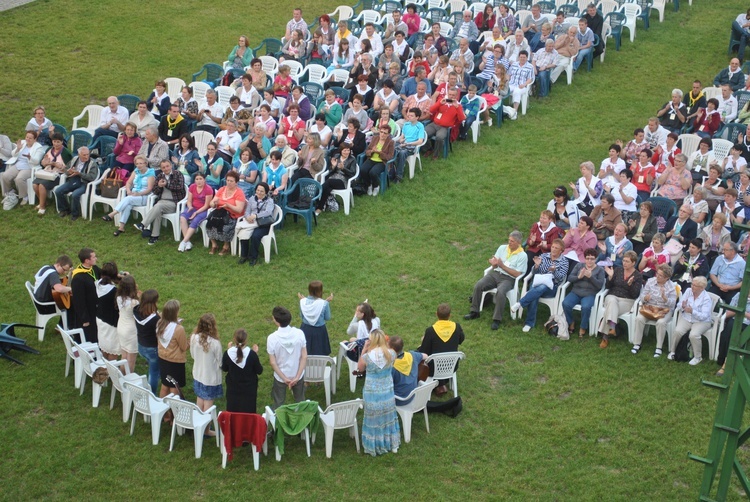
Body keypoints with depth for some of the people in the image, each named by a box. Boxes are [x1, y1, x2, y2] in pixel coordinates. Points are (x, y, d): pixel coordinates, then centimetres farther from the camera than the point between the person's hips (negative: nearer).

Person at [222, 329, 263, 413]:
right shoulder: (252, 354, -22)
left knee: (232, 414, 18)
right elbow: (259, 371, -9)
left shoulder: (228, 354, -17)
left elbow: (224, 369, 3)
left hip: (233, 391, 2)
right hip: (249, 391, -2)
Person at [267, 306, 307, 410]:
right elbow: (304, 357, -14)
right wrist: (297, 376, -11)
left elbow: (273, 362, -18)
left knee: (278, 404, 19)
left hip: (280, 376, -2)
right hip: (298, 374, 2)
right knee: (300, 401, 24)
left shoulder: (272, 338, -24)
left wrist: (284, 378, -10)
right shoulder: (299, 333, -18)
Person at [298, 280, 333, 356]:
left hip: (305, 330, 3)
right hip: (319, 331, -3)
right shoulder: (324, 303, -18)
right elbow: (327, 318, -5)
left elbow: (301, 315, 4)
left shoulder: (303, 302, -10)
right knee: (319, 355, 8)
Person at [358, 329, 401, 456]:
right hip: (388, 392, 3)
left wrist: (364, 350, -5)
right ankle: (393, 445, 34)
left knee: (374, 420, 14)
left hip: (372, 394, -3)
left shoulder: (367, 356, -23)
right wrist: (385, 345, 6)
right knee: (388, 418, 21)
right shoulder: (391, 354, -14)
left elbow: (360, 368, -1)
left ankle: (375, 446, 27)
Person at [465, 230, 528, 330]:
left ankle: (497, 319, -25)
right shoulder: (502, 248, 9)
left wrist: (502, 266, -14)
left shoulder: (522, 255, -5)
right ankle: (474, 312, -7)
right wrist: (494, 263, -16)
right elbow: (495, 266, 10)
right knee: (478, 285, -20)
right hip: (495, 273, 5)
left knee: (500, 292, -35)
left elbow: (517, 274, -10)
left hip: (508, 278, -5)